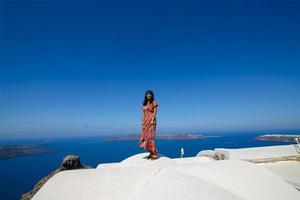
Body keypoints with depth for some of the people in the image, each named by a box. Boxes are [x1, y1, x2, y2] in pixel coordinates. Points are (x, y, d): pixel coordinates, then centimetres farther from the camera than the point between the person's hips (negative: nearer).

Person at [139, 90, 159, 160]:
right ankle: (150, 153, 11)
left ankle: (154, 154, -6)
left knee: (151, 136, -12)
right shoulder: (144, 103, 16)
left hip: (151, 120, -6)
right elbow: (143, 113, 14)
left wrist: (152, 120, -18)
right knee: (145, 135, 2)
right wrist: (143, 121, 5)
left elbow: (155, 112, -8)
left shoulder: (154, 102, -1)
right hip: (145, 121, 6)